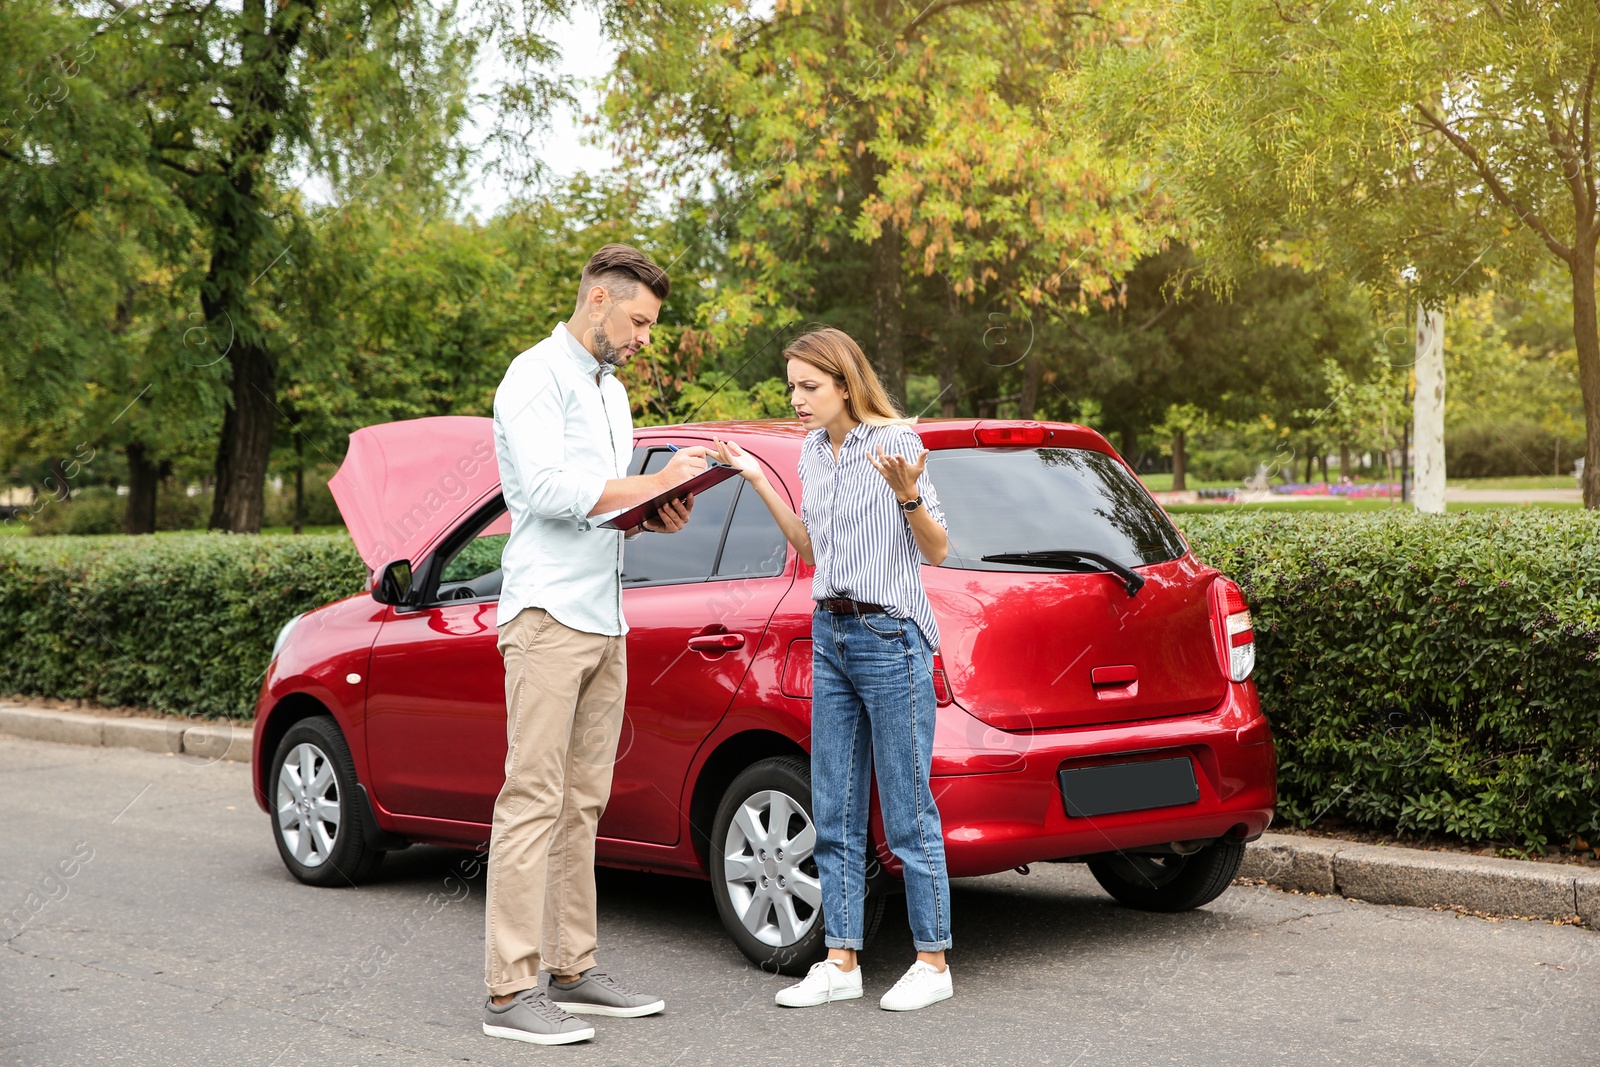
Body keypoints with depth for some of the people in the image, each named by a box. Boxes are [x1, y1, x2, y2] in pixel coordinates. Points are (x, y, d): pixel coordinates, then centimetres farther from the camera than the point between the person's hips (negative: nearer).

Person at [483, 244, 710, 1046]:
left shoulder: (610, 392, 22)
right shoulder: (536, 377, -6)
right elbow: (546, 488, -17)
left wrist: (660, 518, 5)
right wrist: (652, 485, -15)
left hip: (605, 620, 9)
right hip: (548, 616, -9)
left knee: (582, 804, 10)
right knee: (532, 799, -10)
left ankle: (573, 971, 16)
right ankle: (510, 992, -10)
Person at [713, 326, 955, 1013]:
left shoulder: (895, 441, -10)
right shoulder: (814, 452, 11)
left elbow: (937, 550, -8)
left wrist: (907, 494, -26)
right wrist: (758, 481, 12)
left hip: (890, 636, -7)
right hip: (831, 635, 7)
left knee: (908, 811, -2)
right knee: (834, 812, 8)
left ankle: (933, 962, 7)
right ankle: (842, 962, 15)